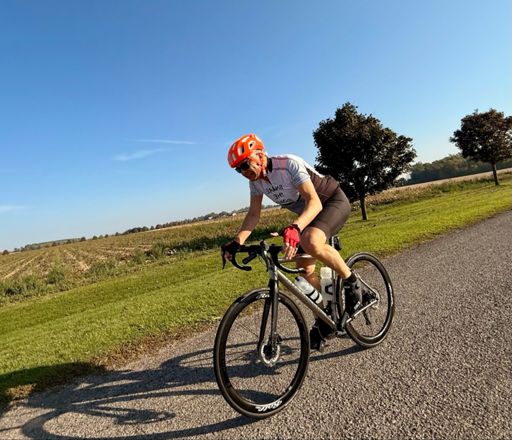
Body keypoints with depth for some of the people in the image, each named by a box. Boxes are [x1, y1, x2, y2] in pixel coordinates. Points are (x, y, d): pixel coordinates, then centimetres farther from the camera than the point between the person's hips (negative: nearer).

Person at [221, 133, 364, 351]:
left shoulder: (290, 164, -29)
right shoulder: (255, 180, -8)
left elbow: (314, 202, -38)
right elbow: (253, 214, -4)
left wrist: (294, 227, -55)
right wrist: (237, 242, -18)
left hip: (334, 201, -7)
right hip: (308, 214, 8)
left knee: (310, 242, -37)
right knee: (304, 268, -2)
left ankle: (352, 282, -12)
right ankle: (324, 318, 18)